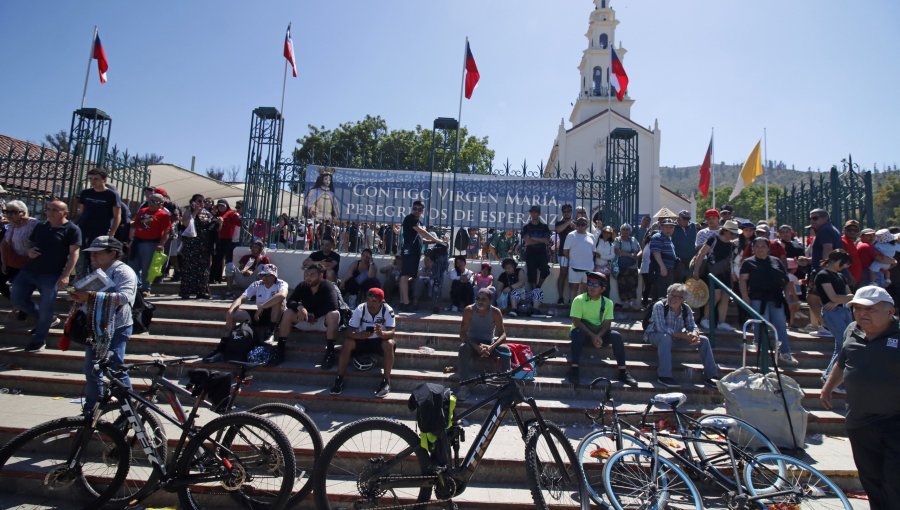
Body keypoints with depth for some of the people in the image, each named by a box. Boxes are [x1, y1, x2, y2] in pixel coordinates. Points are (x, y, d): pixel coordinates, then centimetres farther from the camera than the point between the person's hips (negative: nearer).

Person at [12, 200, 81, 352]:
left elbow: (74, 253, -11)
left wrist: (65, 276, -19)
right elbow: (29, 243, 25)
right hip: (29, 270, 7)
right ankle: (48, 319, 30)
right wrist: (29, 251, -1)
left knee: (45, 308, -2)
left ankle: (39, 340, 16)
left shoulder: (72, 229, -5)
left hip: (51, 275, -7)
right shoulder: (40, 226, 14)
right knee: (17, 300, 10)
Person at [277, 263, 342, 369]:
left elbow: (333, 305, -28)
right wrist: (299, 307, -34)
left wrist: (314, 315, -23)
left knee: (334, 314, -35)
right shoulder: (302, 286, -4)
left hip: (323, 321, -4)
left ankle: (330, 351, -33)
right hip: (306, 320, 4)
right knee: (288, 313, -18)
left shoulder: (328, 287, -16)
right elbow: (290, 301, -12)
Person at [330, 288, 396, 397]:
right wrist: (359, 335, -43)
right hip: (362, 341, 1)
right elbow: (349, 332, -20)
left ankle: (386, 381, -26)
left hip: (380, 341, -1)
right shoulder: (360, 309, -17)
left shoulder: (388, 310, -20)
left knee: (389, 343, -33)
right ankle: (339, 379, -17)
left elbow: (391, 333, -28)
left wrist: (381, 333, -52)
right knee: (347, 343, -26)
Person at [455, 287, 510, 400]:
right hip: (472, 344, 0)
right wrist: (476, 347, -31)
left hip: (489, 345, 1)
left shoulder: (496, 312, -11)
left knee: (505, 349, -29)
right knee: (463, 348, -34)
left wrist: (491, 347, -31)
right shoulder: (469, 310, -13)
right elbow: (462, 334, -14)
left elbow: (502, 334, -12)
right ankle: (465, 387, -31)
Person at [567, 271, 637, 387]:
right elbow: (576, 321, -17)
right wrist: (592, 336, -26)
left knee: (616, 335, -22)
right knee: (578, 333, -36)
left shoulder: (608, 303, 1)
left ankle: (623, 372, -18)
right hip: (582, 332, -3)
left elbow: (607, 323, -6)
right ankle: (574, 370, -37)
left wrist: (598, 336, -26)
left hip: (600, 333, 3)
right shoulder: (579, 300, -10)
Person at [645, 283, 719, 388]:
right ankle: (664, 376, -40)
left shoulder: (686, 309, -3)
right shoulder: (659, 306, -21)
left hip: (676, 337, 6)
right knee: (666, 337, -41)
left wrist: (694, 334, -31)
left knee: (704, 340, -5)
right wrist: (684, 336, -34)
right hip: (655, 335, -6)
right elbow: (661, 328, -30)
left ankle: (710, 376, 0)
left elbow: (692, 326, -3)